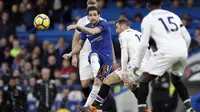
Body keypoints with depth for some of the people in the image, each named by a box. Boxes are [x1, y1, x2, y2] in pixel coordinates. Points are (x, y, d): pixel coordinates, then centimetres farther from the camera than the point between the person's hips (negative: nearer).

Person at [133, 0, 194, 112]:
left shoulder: (148, 19, 8)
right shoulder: (173, 15, 24)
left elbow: (144, 44, 2)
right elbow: (187, 38, 21)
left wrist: (138, 65, 10)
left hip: (167, 52, -6)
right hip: (182, 52, 6)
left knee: (145, 79, 6)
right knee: (176, 80, 30)